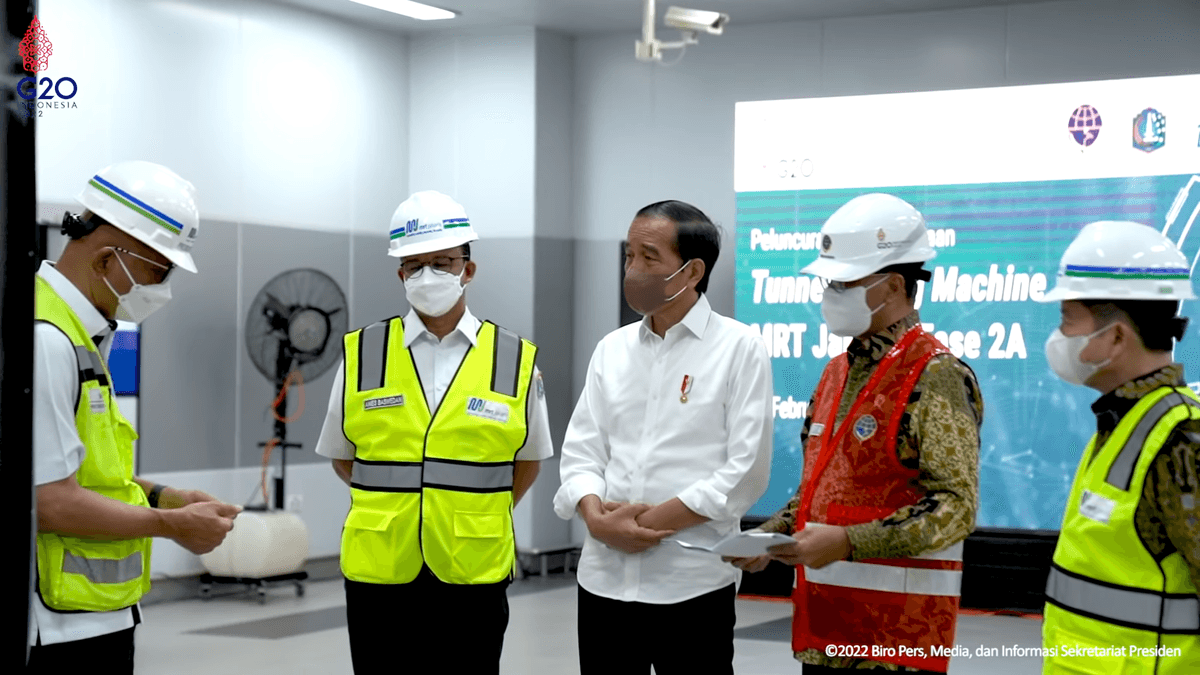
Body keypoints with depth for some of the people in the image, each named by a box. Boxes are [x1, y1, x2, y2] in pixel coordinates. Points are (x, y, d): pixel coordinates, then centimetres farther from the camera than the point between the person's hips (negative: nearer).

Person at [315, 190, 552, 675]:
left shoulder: (516, 362, 0)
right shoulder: (361, 356, 2)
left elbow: (528, 460, 13)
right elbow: (341, 454, 13)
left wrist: (478, 518, 9)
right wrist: (392, 509, 10)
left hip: (472, 576, 0)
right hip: (379, 574, 1)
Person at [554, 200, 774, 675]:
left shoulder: (739, 350, -3)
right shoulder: (612, 349, 12)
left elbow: (747, 471, -10)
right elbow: (581, 452, 8)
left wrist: (651, 522, -13)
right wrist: (597, 518, -12)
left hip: (693, 585, -4)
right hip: (604, 578, 5)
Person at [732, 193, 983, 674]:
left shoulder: (936, 378, -12)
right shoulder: (838, 372, 15)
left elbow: (955, 506, -18)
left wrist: (848, 542, -23)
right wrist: (771, 533, 6)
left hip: (898, 629, -8)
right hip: (824, 618, 8)